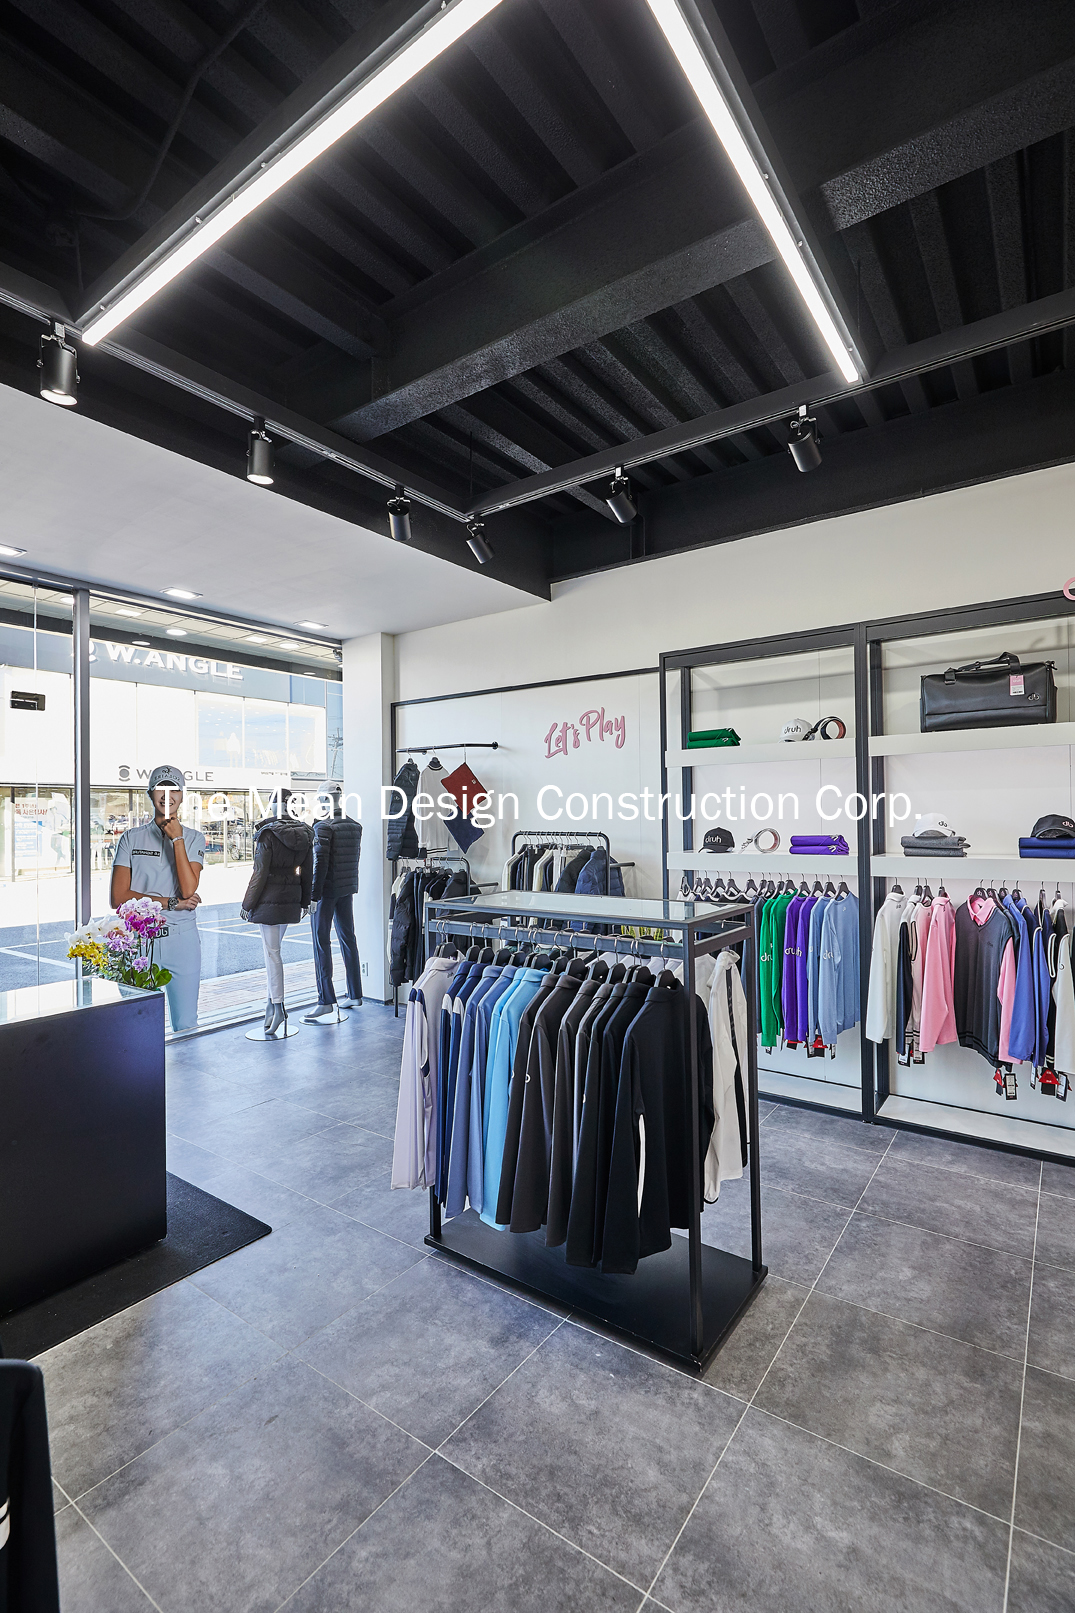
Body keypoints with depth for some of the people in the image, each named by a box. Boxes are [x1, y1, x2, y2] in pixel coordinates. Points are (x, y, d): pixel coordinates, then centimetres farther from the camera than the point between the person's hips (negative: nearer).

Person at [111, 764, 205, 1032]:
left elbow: (188, 890, -9)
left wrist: (177, 839, -11)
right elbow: (119, 897, -2)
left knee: (186, 1024, 4)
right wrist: (171, 903, -9)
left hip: (183, 939, 0)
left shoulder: (194, 838, 5)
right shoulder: (131, 838, 6)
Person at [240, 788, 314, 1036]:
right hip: (292, 897, 6)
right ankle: (273, 999, 25)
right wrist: (305, 901, 18)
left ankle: (278, 1007, -4)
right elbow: (307, 871, 9)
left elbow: (260, 872, -14)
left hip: (269, 899, -6)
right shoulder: (304, 833, 4)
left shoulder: (267, 833, -15)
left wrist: (247, 904, -5)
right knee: (274, 948, 19)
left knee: (272, 951, -3)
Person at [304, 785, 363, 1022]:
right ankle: (355, 995, 21)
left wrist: (313, 895, -16)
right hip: (348, 889, 7)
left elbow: (320, 863, -18)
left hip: (327, 889, -7)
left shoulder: (323, 827, -14)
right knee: (348, 938, 13)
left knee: (321, 942, -4)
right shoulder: (355, 827, 8)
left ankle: (326, 1002, -7)